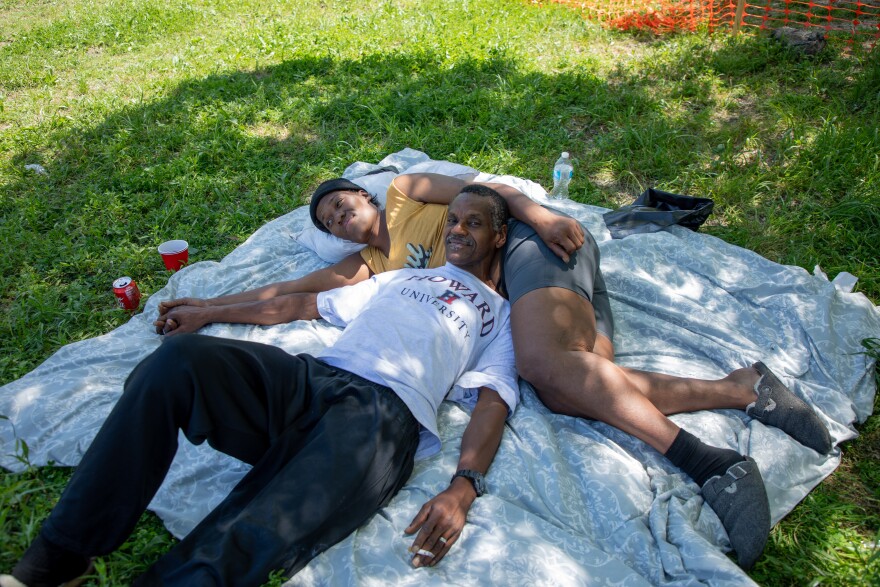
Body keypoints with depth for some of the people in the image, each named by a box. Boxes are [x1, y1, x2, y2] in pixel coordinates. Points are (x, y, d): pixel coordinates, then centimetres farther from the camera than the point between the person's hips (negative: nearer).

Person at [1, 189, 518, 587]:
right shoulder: (402, 277, 36)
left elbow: (493, 401, 4)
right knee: (180, 357, -24)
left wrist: (464, 488, -15)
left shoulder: (503, 315, 21)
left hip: (386, 415, -4)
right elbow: (307, 304, 36)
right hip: (310, 379, 5)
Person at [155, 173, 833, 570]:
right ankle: (739, 388, -23)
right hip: (507, 291, 5)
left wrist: (534, 211, -12)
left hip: (532, 240, -5)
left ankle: (705, 462, -35)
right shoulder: (376, 261, 27)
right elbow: (295, 289, 24)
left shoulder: (405, 191, 18)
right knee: (571, 389, -24)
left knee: (542, 363, -34)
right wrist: (209, 307, 23)